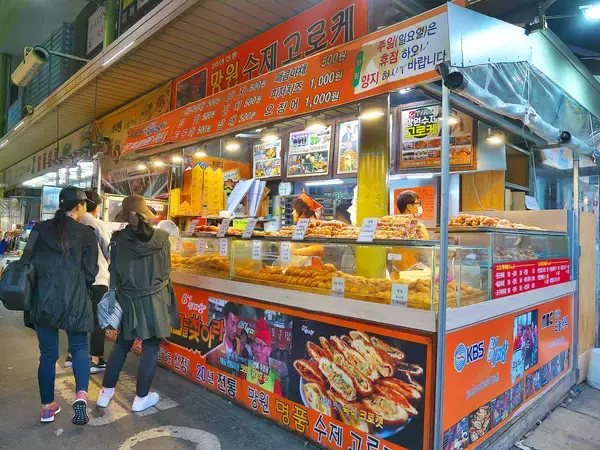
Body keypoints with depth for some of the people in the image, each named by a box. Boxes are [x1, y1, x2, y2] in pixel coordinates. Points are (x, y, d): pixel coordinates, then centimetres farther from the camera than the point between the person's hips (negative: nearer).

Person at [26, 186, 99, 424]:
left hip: (42, 300, 3)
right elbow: (90, 273, -4)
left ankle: (48, 407, 25)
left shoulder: (39, 229, 3)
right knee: (79, 347, 14)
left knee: (48, 354, 15)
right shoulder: (86, 233, -6)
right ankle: (81, 395, -6)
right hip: (75, 301, -3)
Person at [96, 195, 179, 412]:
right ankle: (141, 398, 20)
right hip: (155, 301, -1)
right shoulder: (162, 238, -9)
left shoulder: (119, 239, -10)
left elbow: (114, 273, -2)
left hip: (128, 302, 2)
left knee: (122, 345, 20)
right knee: (150, 348, 10)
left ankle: (106, 392, 30)